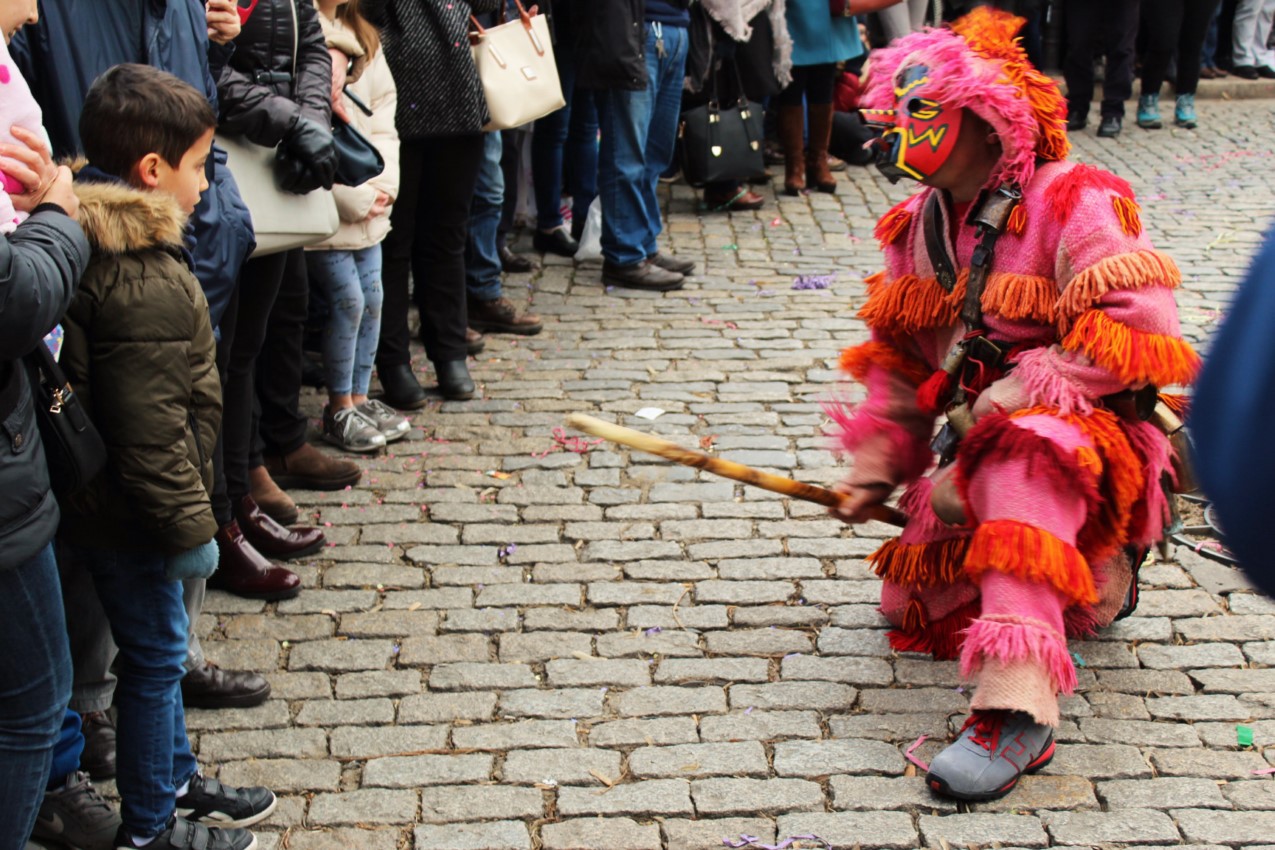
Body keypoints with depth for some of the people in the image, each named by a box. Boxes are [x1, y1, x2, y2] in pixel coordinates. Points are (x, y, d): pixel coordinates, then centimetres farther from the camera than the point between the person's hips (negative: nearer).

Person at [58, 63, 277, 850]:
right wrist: (188, 526, -18)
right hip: (131, 517, -10)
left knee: (160, 650, 23)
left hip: (110, 500, 10)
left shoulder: (110, 239, 5)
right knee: (155, 658, 6)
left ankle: (176, 781, 40)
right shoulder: (145, 283, -28)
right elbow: (151, 431, -28)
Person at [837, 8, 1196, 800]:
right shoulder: (920, 229, 10)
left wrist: (1012, 396, -24)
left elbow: (1140, 330, -23)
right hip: (977, 448, 8)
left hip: (1091, 443, -8)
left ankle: (1018, 708, -48)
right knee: (913, 607, 5)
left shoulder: (1076, 205, -12)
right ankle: (1093, 577, 28)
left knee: (1024, 452, -41)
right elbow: (898, 363, 18)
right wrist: (876, 468, 9)